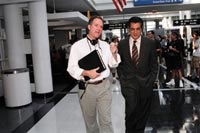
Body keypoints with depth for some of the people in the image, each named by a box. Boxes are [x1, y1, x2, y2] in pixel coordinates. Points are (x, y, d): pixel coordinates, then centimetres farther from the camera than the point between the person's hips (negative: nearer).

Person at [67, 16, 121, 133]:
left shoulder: (105, 45, 7)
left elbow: (113, 64, 9)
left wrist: (114, 53, -10)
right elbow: (72, 68, -9)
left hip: (104, 86, 2)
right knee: (90, 120, 16)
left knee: (106, 120, 2)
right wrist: (87, 73, -25)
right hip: (87, 87, -2)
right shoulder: (77, 46, -5)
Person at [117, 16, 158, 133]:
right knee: (132, 107, -19)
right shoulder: (122, 44, 2)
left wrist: (151, 80, -2)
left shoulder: (150, 43, 0)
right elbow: (119, 64, 9)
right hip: (128, 82, -1)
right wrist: (122, 79, 1)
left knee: (143, 113, 10)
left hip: (145, 82, 1)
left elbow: (154, 64, 4)